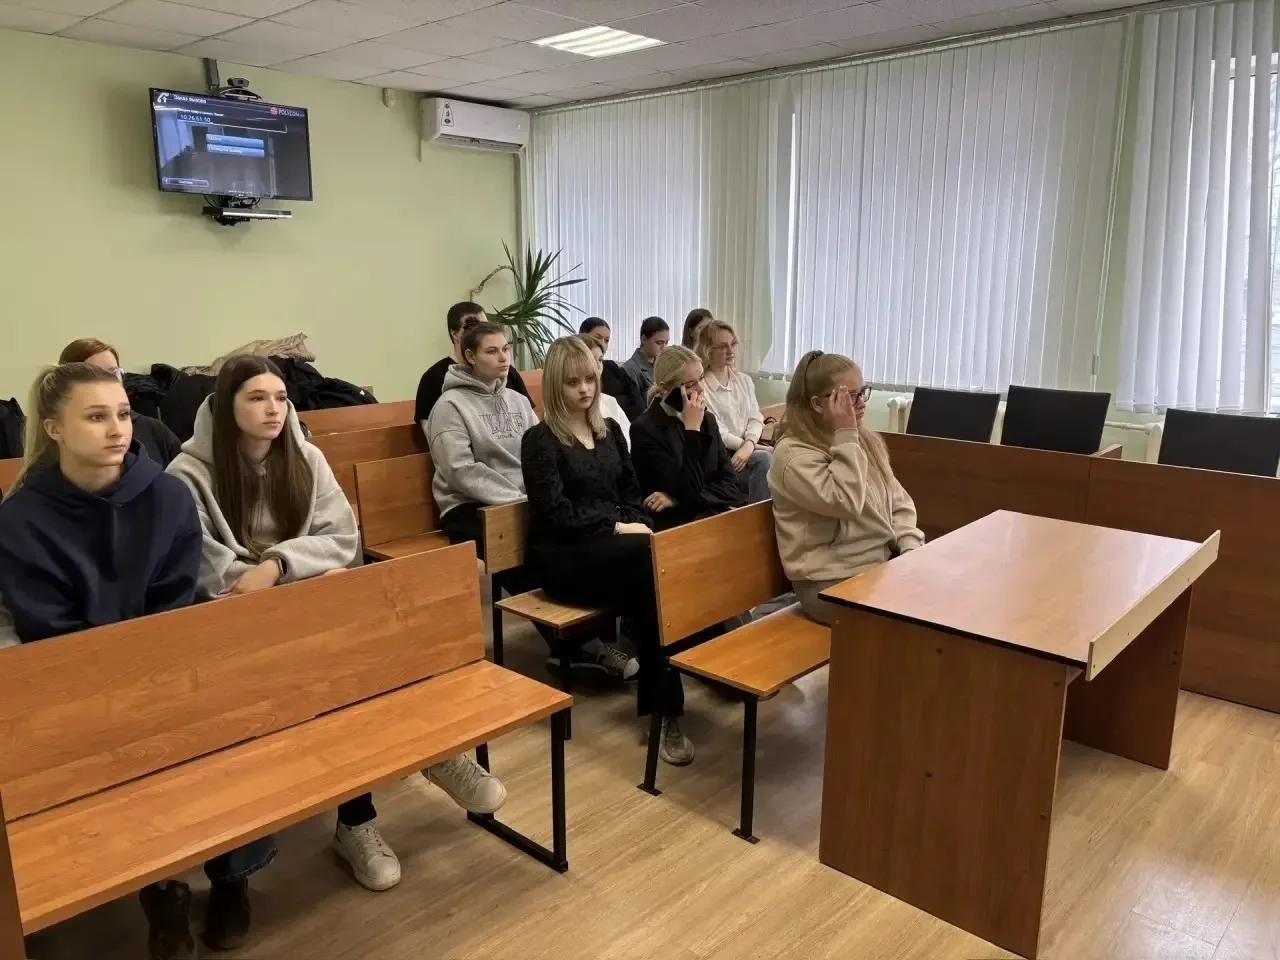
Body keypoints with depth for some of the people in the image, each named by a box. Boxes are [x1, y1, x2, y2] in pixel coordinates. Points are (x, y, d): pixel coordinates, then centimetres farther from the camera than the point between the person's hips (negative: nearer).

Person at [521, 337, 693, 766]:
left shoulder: (610, 430, 18)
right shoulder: (540, 440, -2)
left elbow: (631, 491, 17)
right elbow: (556, 512, -12)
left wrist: (638, 526, -4)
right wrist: (616, 528, -17)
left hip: (615, 546, 6)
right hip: (563, 555, -5)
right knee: (653, 560, -32)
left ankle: (662, 702, -22)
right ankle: (664, 706, -24)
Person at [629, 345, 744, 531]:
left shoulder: (708, 420, 10)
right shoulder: (645, 430, -10)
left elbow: (730, 484, 3)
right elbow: (689, 493, -16)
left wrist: (677, 499, -12)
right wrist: (692, 429, -16)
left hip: (718, 513, 6)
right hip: (678, 524, -6)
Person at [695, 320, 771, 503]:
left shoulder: (744, 380, 16)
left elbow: (755, 418, 7)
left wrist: (749, 444, -13)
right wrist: (742, 444, -14)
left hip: (746, 452, 5)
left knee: (766, 460, -28)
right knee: (764, 459, -29)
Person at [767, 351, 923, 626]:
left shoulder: (866, 441, 13)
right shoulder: (793, 454, -14)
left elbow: (899, 502, 14)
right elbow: (845, 502, -25)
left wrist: (911, 547, -3)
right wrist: (845, 436, -21)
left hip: (886, 563, 8)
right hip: (833, 582, -8)